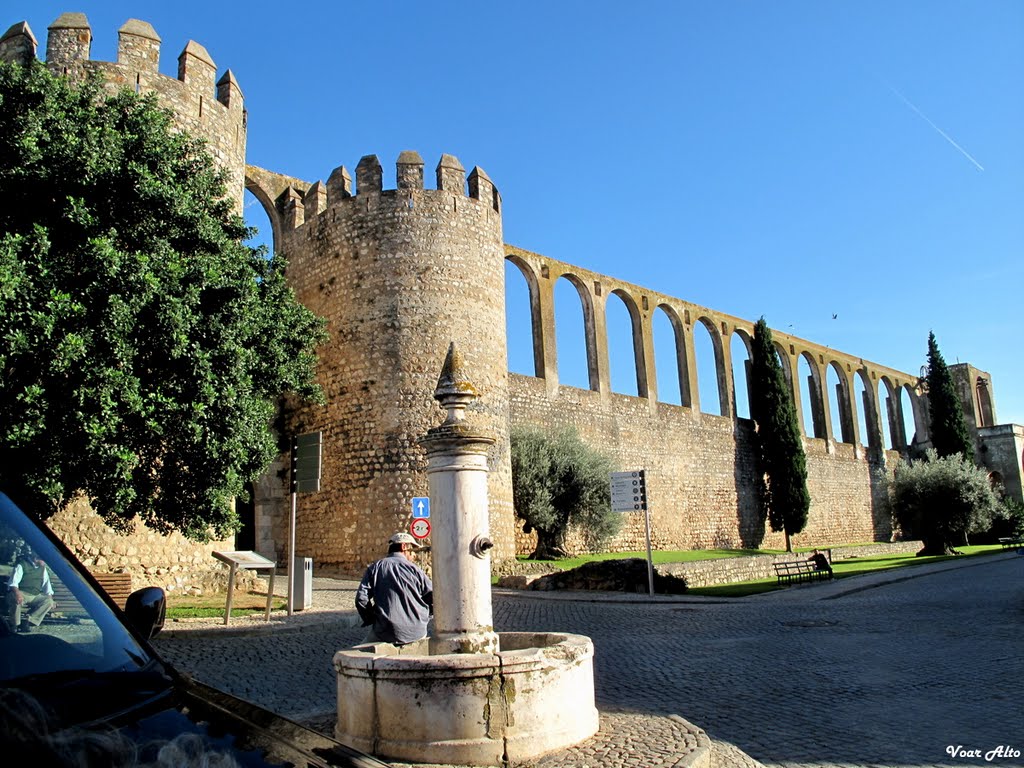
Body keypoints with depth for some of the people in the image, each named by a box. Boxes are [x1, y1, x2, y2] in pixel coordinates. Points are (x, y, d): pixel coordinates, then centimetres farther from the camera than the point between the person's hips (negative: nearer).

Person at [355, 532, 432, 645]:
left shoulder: (376, 567, 2)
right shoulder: (414, 569, 0)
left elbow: (361, 598, -5)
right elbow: (434, 599, -1)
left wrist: (371, 620, 10)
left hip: (387, 633, 0)